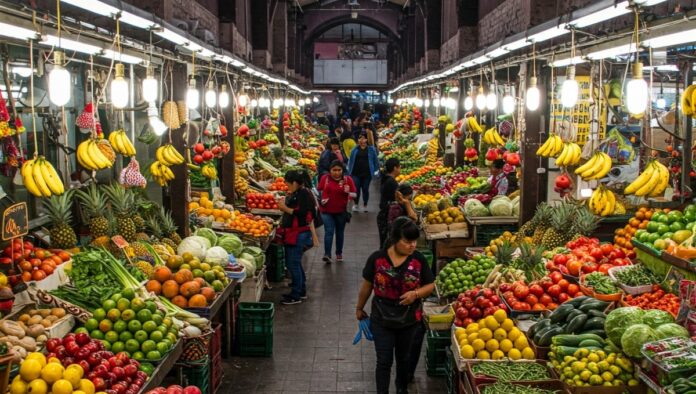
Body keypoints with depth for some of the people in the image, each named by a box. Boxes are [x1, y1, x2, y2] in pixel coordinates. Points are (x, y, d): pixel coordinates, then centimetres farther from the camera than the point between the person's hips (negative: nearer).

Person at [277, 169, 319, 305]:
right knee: (294, 263, 17)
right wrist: (284, 204, 9)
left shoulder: (304, 194, -17)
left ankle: (296, 295, 2)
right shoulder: (296, 193, 14)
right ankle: (301, 291, 28)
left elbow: (301, 213, -23)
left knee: (293, 264, -5)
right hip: (292, 233, 10)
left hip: (299, 234, -10)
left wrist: (285, 208, -18)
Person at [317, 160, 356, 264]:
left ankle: (339, 253, 28)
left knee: (339, 232, 13)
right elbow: (319, 190, 9)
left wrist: (348, 192, -20)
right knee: (329, 231, -11)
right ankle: (327, 255, -15)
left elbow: (354, 194, 0)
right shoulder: (325, 178, -1)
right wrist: (321, 199, -7)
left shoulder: (347, 179, -3)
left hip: (341, 211, 1)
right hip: (327, 211, -1)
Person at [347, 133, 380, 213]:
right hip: (356, 173, 1)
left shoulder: (371, 149, 1)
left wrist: (376, 170, 2)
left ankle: (365, 205, 17)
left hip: (367, 173, -1)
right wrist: (349, 171, 7)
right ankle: (356, 204, 17)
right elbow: (350, 160, 10)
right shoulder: (355, 149, 6)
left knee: (365, 189, 3)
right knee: (356, 188, 0)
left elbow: (375, 160, 6)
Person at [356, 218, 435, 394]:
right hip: (382, 320, -2)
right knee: (384, 361, 2)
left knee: (404, 358, 21)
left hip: (410, 320, 2)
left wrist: (416, 293, -22)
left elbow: (430, 285, -2)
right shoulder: (377, 258, -14)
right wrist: (359, 308, 10)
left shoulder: (418, 259, -11)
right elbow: (367, 286, -1)